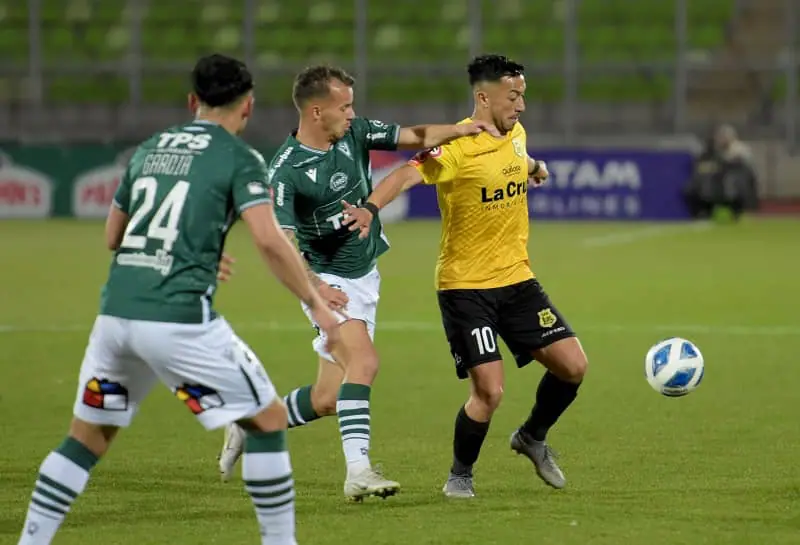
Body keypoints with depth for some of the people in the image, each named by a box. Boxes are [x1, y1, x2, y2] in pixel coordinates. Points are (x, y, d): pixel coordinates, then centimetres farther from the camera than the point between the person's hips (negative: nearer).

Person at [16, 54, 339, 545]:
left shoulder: (150, 149, 20)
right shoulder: (240, 158, 2)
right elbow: (270, 241, -11)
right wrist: (317, 305, -2)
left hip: (116, 314, 6)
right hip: (180, 318, -6)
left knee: (88, 437, 17)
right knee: (269, 420, 8)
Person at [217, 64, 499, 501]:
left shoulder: (355, 133, -1)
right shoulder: (286, 171, -20)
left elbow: (413, 138, 6)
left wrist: (460, 130, -12)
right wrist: (314, 287, -41)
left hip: (365, 276, 7)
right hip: (328, 281, -7)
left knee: (329, 399, 7)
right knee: (364, 361, -27)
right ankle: (357, 471, -30)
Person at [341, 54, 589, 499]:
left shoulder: (515, 134, 4)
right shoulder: (458, 146, -20)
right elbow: (407, 174, -36)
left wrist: (534, 168, 48)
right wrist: (372, 207, -52)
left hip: (517, 279, 7)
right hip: (465, 286, -7)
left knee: (572, 366, 1)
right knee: (489, 392, -13)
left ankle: (533, 437, 29)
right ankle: (460, 475, 13)